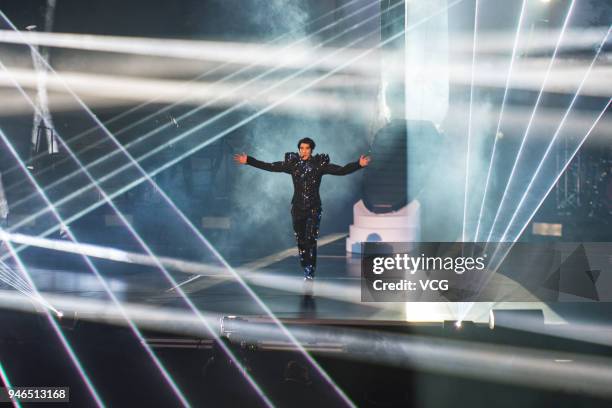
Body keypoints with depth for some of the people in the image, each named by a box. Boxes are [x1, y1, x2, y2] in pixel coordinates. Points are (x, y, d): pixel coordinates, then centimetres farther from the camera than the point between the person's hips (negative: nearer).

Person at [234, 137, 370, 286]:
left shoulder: (320, 165, -6)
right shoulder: (292, 164, 0)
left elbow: (341, 170, -13)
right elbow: (269, 166, 0)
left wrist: (359, 164, -26)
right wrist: (248, 161, -5)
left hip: (314, 208, -3)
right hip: (297, 207, 3)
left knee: (310, 240, -12)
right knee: (301, 241, 7)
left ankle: (309, 274, -7)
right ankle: (307, 271, 20)